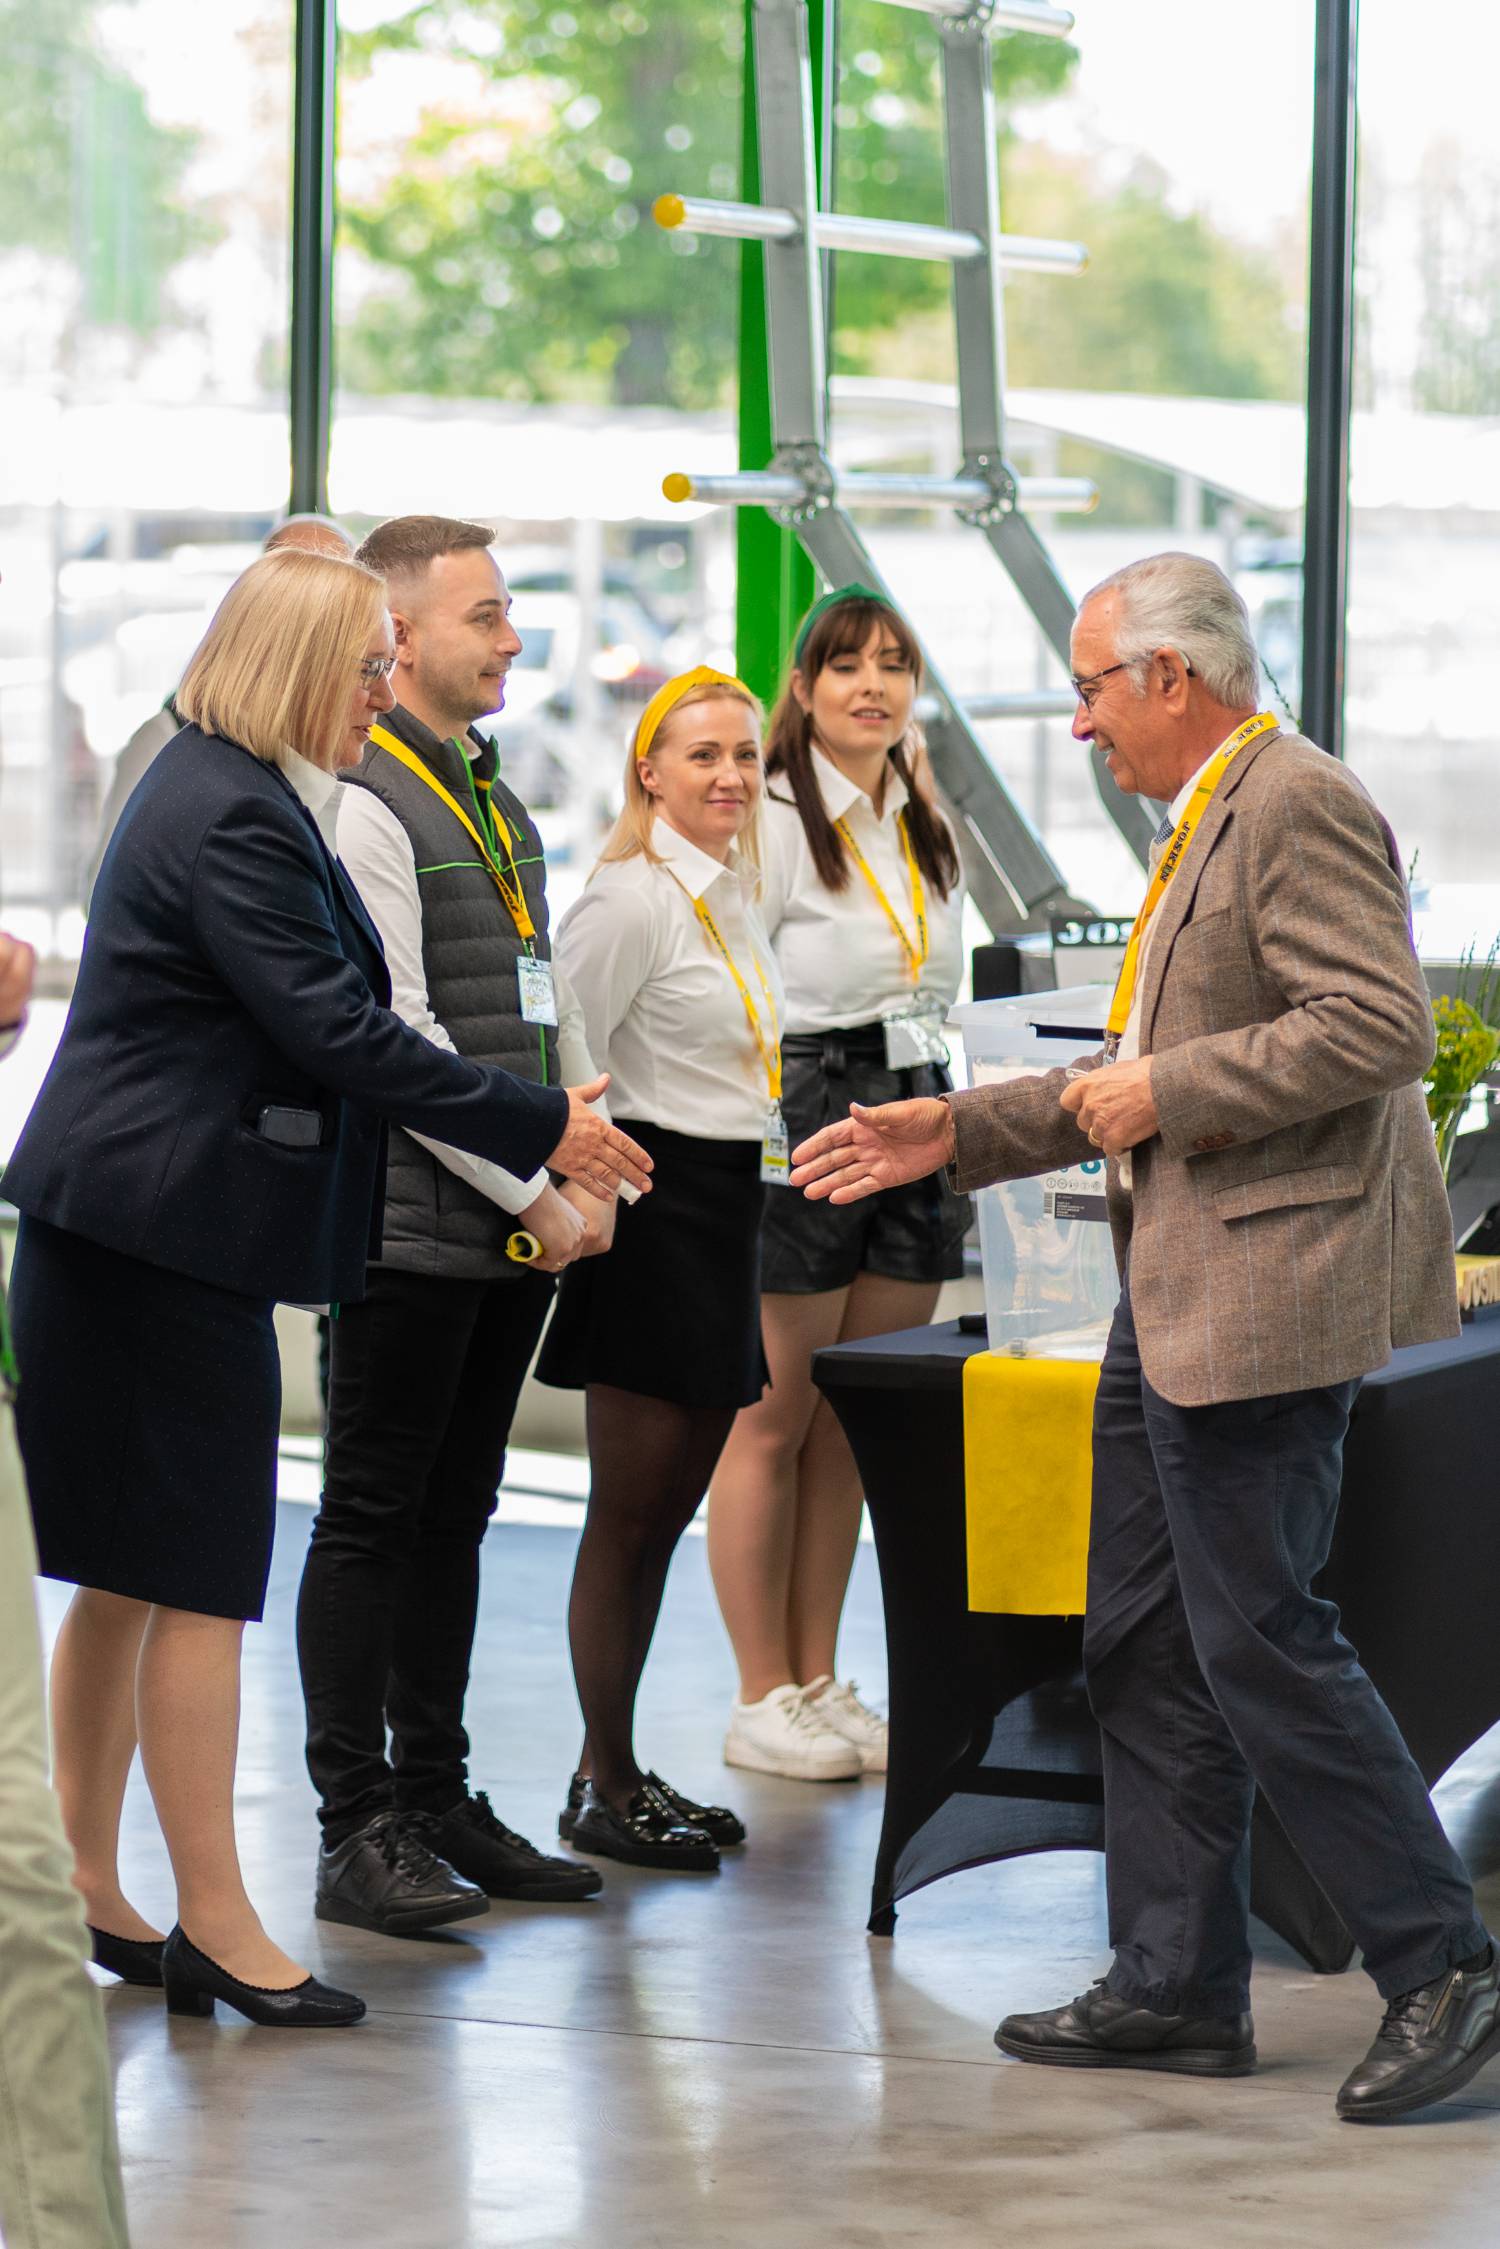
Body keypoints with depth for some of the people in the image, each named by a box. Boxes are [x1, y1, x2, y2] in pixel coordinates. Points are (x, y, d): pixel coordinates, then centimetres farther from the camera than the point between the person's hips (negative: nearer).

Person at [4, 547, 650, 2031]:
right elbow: (336, 1032, -20)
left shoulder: (217, 791, 17)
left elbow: (323, 1022, 22)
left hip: (124, 1231, 11)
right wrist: (541, 1129, -14)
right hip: (174, 1237, -11)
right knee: (200, 1576, -5)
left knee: (127, 1576, 13)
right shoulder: (234, 818, -17)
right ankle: (213, 1927, 0)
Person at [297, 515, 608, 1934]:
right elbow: (398, 1042, -17)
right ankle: (356, 1833, 1)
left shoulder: (489, 793, 16)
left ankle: (437, 1803, 20)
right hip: (414, 1229, -8)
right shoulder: (362, 804, -12)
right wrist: (536, 1192, -13)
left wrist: (587, 1164, 8)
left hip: (517, 1229, 8)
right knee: (373, 1522, -2)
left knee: (454, 1514, 13)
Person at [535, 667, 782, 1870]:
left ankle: (624, 1772, 19)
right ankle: (603, 1788, 4)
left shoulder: (735, 896, 15)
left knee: (673, 1504, 12)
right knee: (631, 1513, -3)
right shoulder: (632, 899, -13)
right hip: (658, 1207, -9)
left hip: (726, 1216, 9)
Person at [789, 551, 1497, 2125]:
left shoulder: (1299, 809, -13)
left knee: (1258, 1636, -10)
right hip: (1172, 1291, 11)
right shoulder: (1204, 824, 19)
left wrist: (1164, 1091, -18)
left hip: (1265, 1287, -11)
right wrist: (957, 1134, 21)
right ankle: (1177, 1990, 18)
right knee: (1145, 1644, 12)